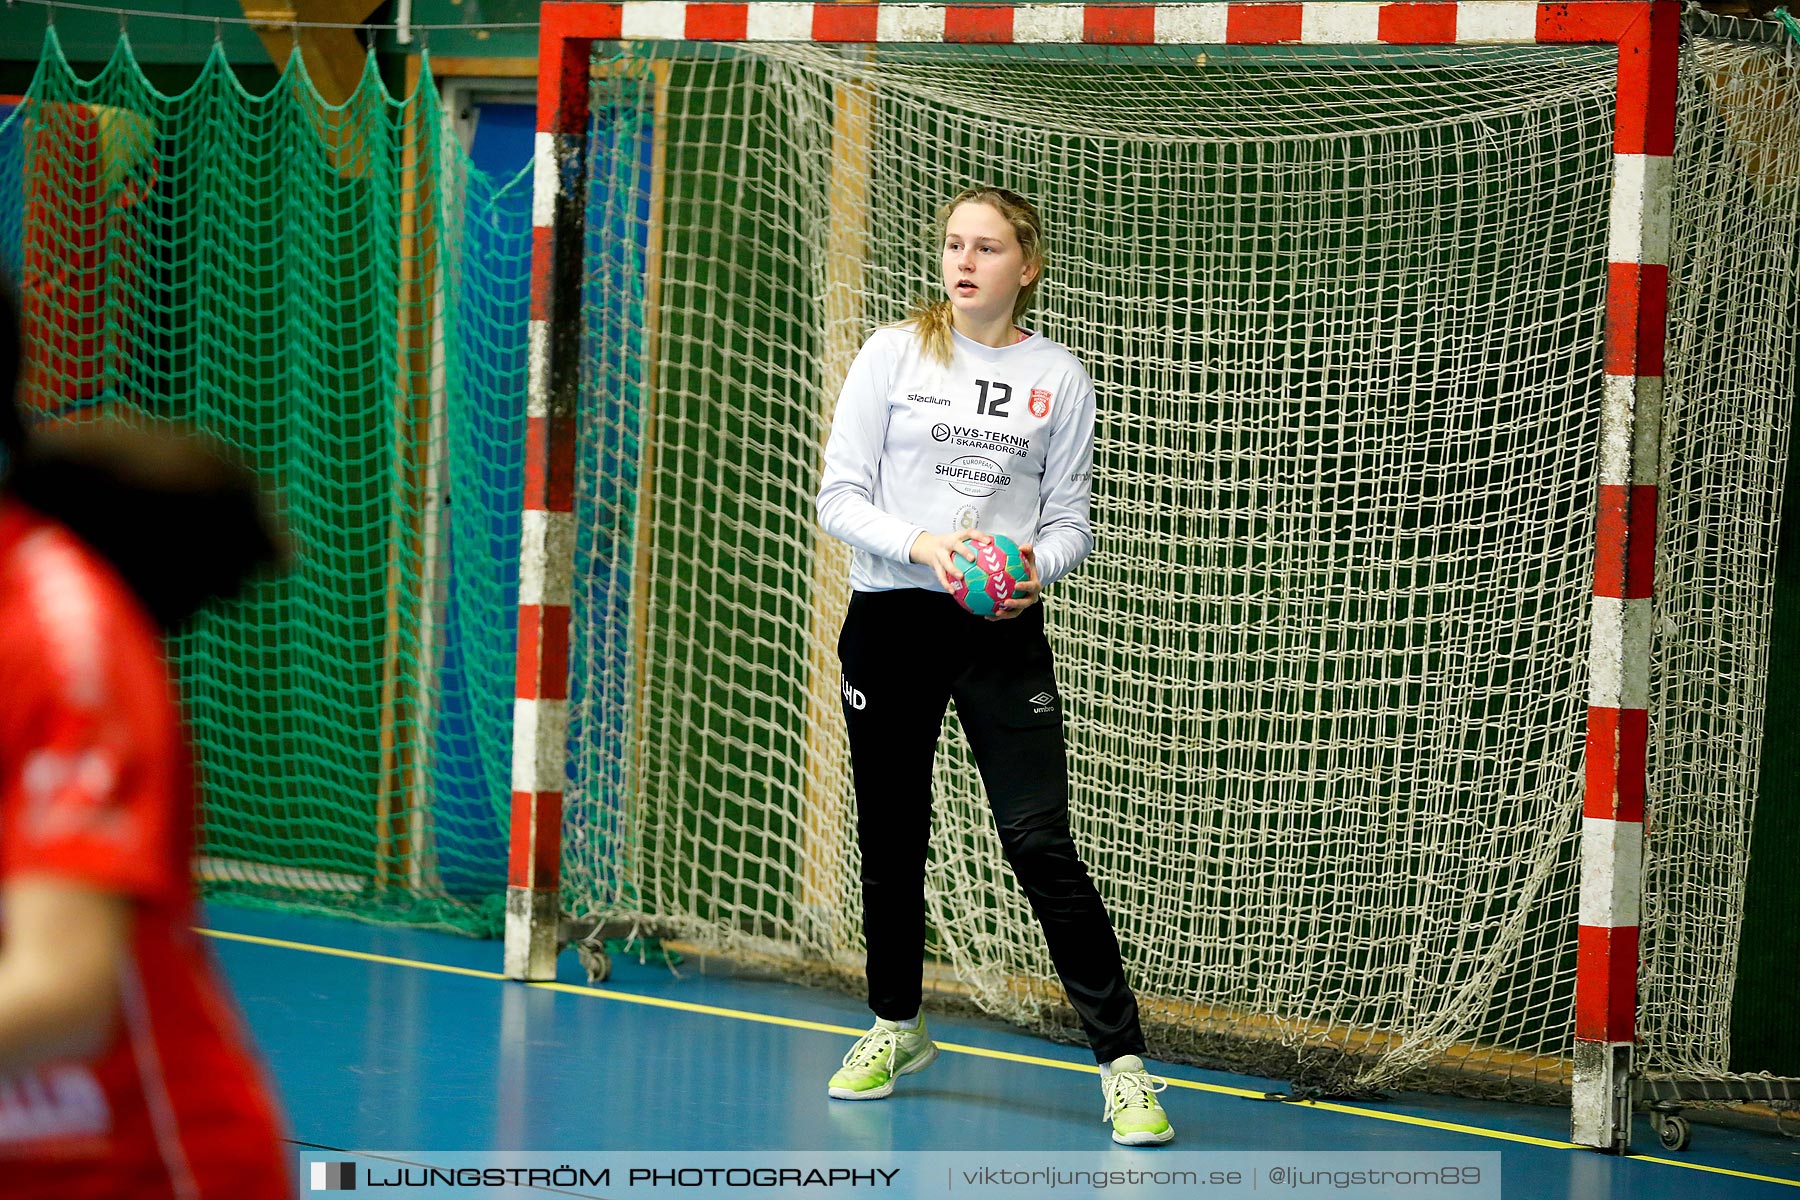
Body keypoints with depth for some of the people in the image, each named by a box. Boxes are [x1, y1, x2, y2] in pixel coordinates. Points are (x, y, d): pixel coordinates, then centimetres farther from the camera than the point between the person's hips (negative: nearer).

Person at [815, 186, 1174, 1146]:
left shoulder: (1060, 378, 4)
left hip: (1001, 632, -1)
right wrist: (922, 544, -19)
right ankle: (897, 1028, 32)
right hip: (891, 622, 1)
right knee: (891, 832, 10)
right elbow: (839, 497, -2)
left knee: (1040, 842, -11)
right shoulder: (894, 353, 1)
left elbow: (1070, 520, 6)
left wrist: (1035, 567, -16)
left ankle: (1123, 1063, -9)